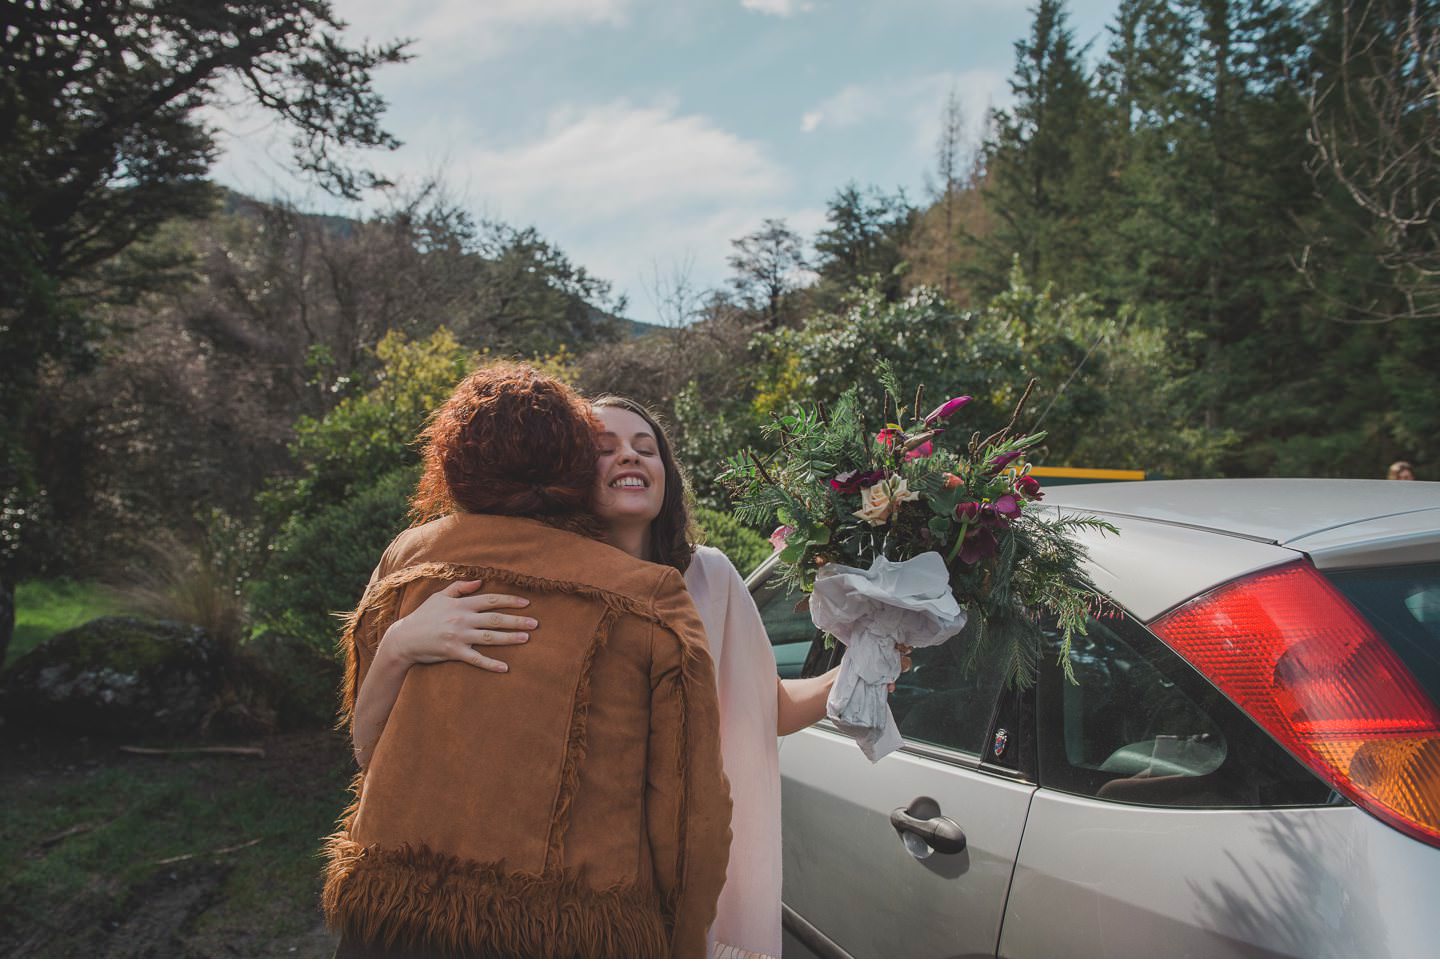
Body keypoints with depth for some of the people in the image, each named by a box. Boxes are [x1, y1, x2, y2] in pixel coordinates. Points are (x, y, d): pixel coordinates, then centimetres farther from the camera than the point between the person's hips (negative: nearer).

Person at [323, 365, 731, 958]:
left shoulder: (410, 554, 3)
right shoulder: (652, 600, -4)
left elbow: (366, 740, 11)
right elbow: (693, 814, -4)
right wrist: (682, 949, 7)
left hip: (392, 919, 2)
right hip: (579, 929, -1)